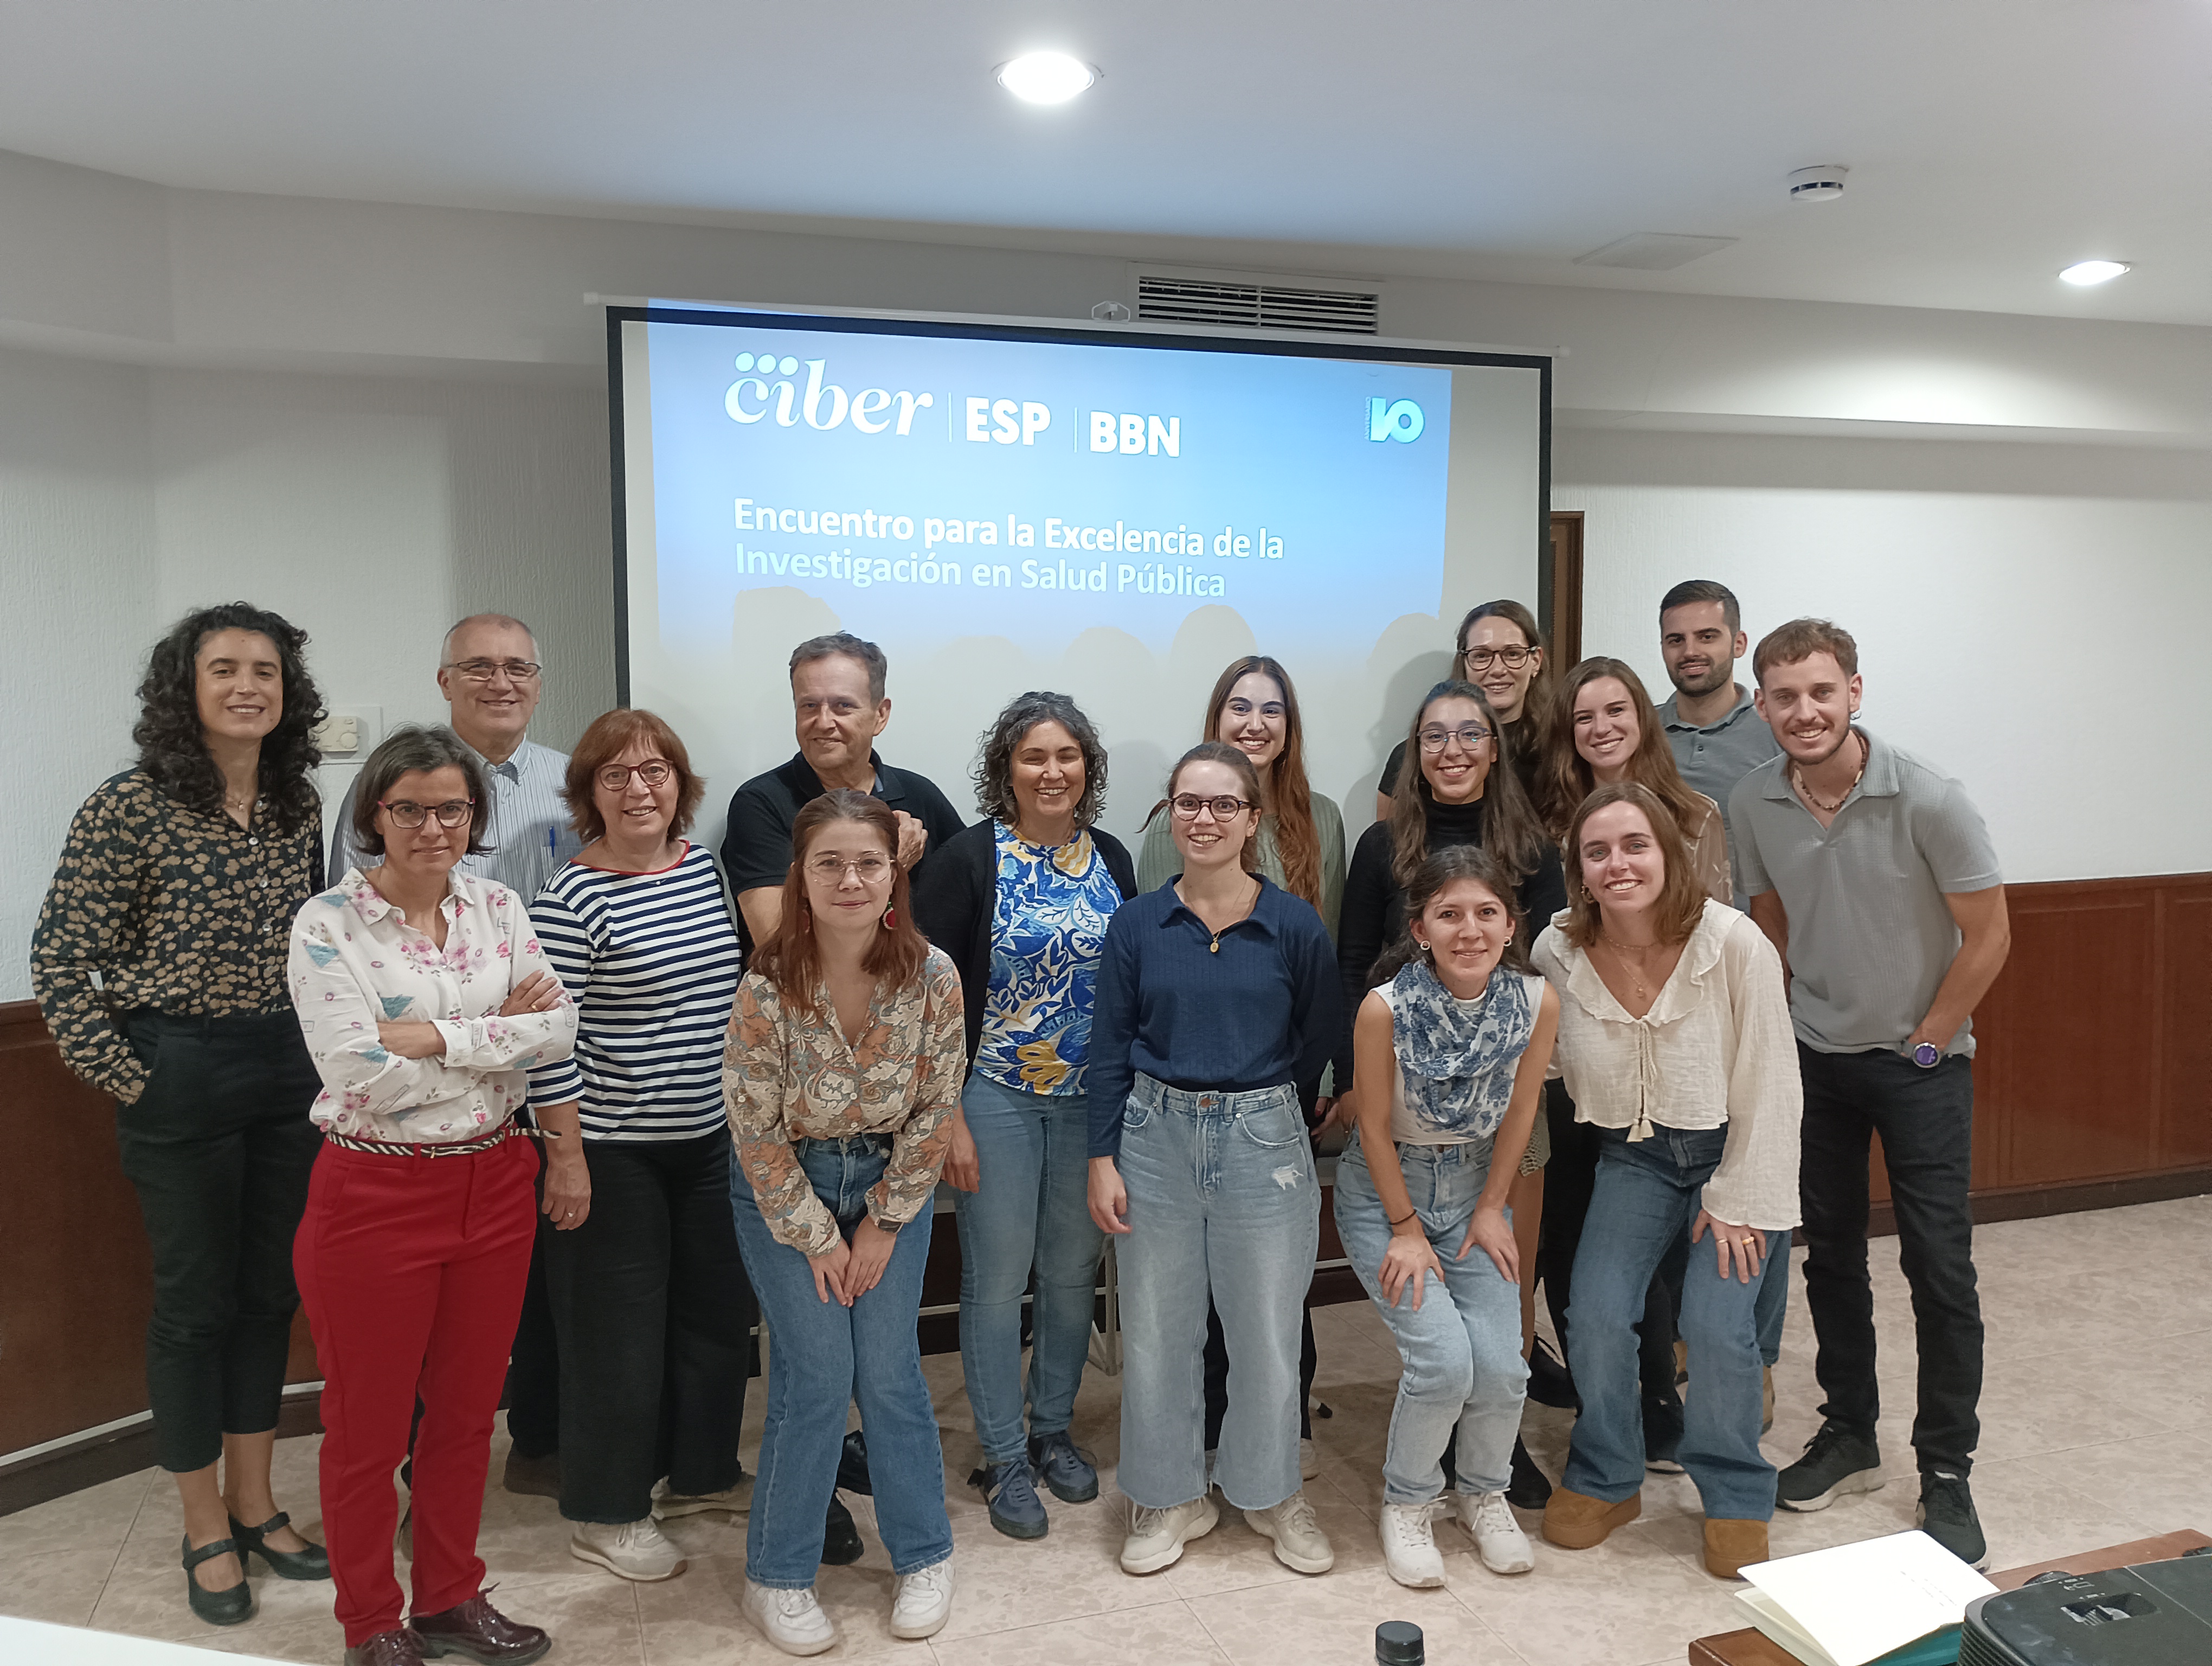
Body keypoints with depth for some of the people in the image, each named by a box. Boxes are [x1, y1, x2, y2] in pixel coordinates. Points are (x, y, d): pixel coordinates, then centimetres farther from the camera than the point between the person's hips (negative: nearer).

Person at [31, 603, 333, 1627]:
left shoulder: (299, 803, 3)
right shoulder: (130, 806, -12)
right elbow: (59, 959, -9)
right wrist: (119, 1075, -10)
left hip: (290, 1070, 5)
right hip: (180, 1075, -5)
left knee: (270, 1292, 15)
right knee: (196, 1300, 8)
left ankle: (255, 1505, 32)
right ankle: (206, 1533, 25)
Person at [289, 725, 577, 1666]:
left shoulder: (498, 908, 3)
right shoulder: (328, 926, -10)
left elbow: (557, 1028, -8)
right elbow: (361, 1077, -19)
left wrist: (438, 1037, -18)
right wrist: (498, 1035, -13)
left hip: (492, 1185, 4)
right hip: (376, 1193, -4)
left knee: (466, 1410, 17)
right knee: (368, 1424, 12)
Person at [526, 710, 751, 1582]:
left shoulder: (707, 867, 5)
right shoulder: (571, 898, -15)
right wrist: (566, 1157, -16)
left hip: (711, 1139, 7)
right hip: (615, 1151, -7)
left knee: (720, 1310, 17)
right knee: (618, 1329, 5)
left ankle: (700, 1471, 38)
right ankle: (606, 1514, 25)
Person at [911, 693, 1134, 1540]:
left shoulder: (1110, 858, 5)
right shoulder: (971, 857, -9)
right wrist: (947, 1115, -14)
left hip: (1092, 1098, 4)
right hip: (995, 1097, -4)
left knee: (1073, 1271, 14)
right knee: (997, 1277, 4)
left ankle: (1053, 1429, 33)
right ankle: (1004, 1457, 21)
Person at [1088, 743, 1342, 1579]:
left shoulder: (1295, 925, -4)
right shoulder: (1138, 923, -1)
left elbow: (1320, 1041, 5)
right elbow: (1110, 1046, 2)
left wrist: (1258, 1099, 6)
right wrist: (1102, 1158, -2)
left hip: (1264, 1141, -1)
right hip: (1155, 1139, 1)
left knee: (1268, 1330, 10)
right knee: (1156, 1330, 11)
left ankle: (1271, 1492, 34)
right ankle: (1170, 1496, 32)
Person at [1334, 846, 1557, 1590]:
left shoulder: (1537, 1001, -16)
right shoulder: (1386, 1006, -26)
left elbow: (1519, 1112, -3)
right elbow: (1375, 1124, -14)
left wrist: (1491, 1209, 2)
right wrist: (1406, 1228, -8)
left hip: (1473, 1184, 3)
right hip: (1384, 1187, -3)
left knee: (1500, 1364, -7)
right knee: (1443, 1359, -15)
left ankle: (1484, 1493, 25)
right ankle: (1405, 1503, 14)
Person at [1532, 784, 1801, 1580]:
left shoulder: (1736, 944, -22)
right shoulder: (1558, 952, -14)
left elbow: (1766, 1087, -14)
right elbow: (1544, 1062, 3)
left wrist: (1739, 1201, -12)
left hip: (1731, 1151, -2)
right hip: (1632, 1156, 2)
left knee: (1717, 1324, -15)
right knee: (1596, 1317, -11)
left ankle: (1737, 1498, 13)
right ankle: (1605, 1481, 16)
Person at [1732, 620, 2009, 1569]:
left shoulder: (1928, 801, -19)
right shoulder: (1753, 805, -8)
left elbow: (1987, 936, -11)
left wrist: (1926, 1043, -7)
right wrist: (1782, 1029, 5)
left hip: (1921, 1061, -3)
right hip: (1815, 1058, 4)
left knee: (1939, 1266, -1)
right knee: (1830, 1253, 12)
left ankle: (1946, 1474, 14)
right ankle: (1849, 1436, 29)